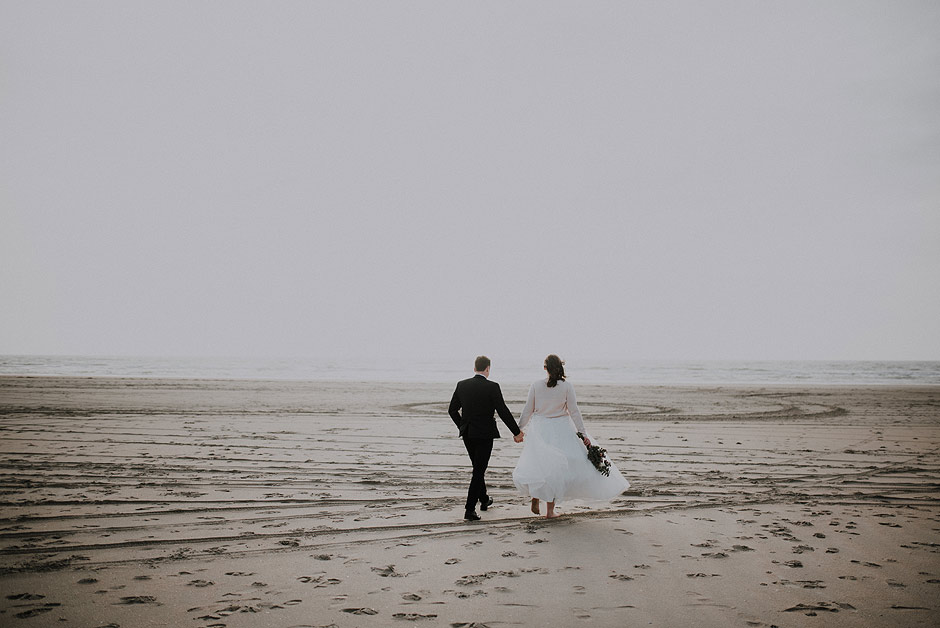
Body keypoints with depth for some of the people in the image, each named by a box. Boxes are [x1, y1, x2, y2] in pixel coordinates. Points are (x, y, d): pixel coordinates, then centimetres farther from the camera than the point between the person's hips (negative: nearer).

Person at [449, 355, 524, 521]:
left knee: (478, 467, 22)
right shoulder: (492, 387, -13)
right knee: (479, 470, 0)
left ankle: (484, 500, 40)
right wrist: (517, 432, -4)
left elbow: (452, 410, 6)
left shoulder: (462, 385, 1)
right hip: (485, 434, -5)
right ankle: (470, 510, -4)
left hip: (467, 434, 5)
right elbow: (503, 411, -13)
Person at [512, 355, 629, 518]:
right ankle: (550, 509, 8)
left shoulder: (535, 386, -4)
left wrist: (519, 429, 14)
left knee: (538, 465, 15)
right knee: (556, 468, 6)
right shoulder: (567, 386, -7)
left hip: (539, 430, 1)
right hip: (560, 429, -1)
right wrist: (583, 434, -2)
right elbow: (574, 411, -7)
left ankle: (535, 499, 9)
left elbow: (527, 411, 2)